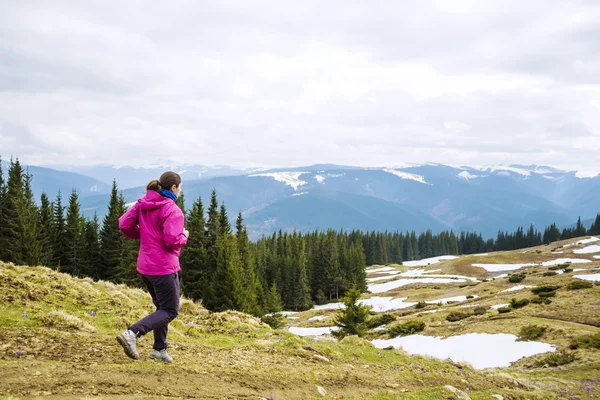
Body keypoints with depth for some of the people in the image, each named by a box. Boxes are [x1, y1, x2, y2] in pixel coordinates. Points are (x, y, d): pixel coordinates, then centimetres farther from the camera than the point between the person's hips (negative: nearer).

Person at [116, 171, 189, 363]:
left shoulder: (142, 204, 5)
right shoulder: (172, 210, -17)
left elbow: (124, 224, 2)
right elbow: (172, 240, -25)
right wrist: (184, 236, -4)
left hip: (145, 266, 8)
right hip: (164, 267, -8)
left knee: (162, 306, 23)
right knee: (170, 311, 2)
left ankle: (159, 348, 25)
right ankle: (132, 334, -14)